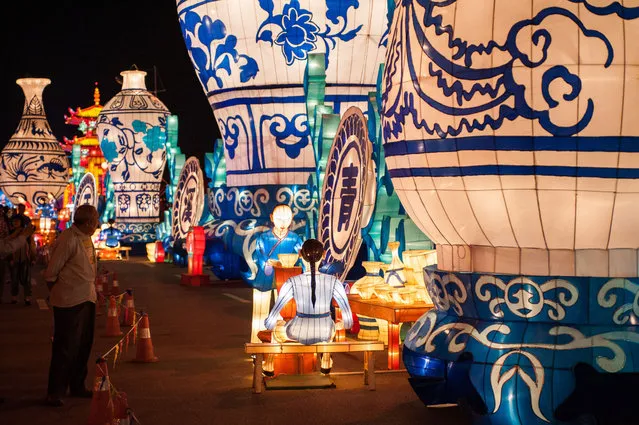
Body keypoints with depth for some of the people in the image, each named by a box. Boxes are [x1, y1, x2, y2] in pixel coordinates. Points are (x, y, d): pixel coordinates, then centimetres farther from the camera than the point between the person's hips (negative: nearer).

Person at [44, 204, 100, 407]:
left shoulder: (86, 238, 8)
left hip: (87, 299, 9)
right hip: (69, 301, -9)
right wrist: (57, 293, -1)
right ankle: (55, 392, 8)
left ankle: (77, 386, 29)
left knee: (83, 345, 16)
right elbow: (51, 272, -14)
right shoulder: (68, 240, -19)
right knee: (65, 347, -2)